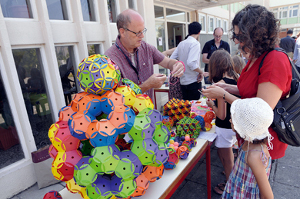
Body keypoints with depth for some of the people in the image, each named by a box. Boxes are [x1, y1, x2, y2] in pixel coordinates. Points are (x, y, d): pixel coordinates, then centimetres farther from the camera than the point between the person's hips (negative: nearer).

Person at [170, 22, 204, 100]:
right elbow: (191, 63, -25)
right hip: (193, 82, -7)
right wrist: (201, 71, -10)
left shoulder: (181, 44, 8)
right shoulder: (195, 43, -13)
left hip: (183, 81, 7)